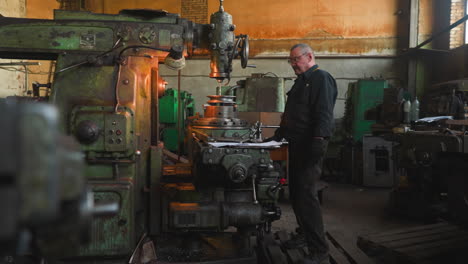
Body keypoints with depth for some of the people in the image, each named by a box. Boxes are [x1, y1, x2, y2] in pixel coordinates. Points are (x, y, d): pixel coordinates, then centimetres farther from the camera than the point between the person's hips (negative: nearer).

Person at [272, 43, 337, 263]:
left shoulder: (321, 78, -8)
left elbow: (324, 113, -21)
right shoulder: (301, 81, 22)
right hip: (297, 144, 10)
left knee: (306, 195, -13)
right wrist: (278, 136, 27)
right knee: (296, 194, 15)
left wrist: (318, 141, -29)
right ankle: (304, 234, 32)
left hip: (309, 146, -10)